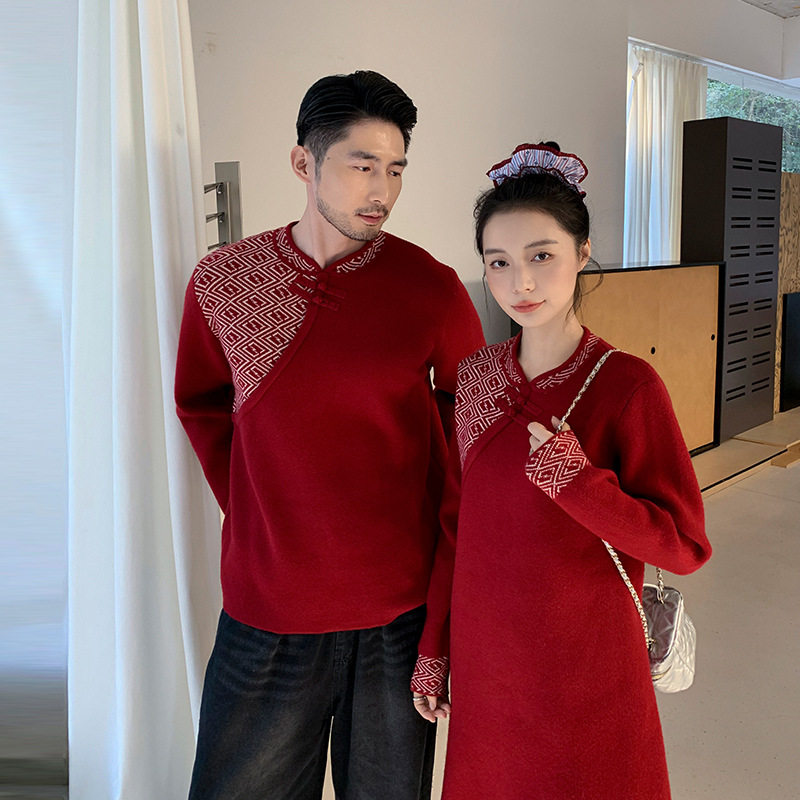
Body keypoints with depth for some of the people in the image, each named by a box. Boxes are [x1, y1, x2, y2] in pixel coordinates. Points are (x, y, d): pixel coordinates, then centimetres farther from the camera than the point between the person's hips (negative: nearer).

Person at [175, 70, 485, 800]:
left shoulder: (433, 288, -8)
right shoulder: (221, 281, -3)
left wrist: (440, 533, 5)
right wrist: (257, 516, 7)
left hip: (401, 609, -1)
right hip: (265, 609, 1)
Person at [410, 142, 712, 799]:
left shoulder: (628, 385, -16)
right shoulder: (474, 377, -3)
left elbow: (685, 544, -13)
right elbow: (458, 524, 4)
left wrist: (575, 481, -26)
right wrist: (434, 647, 7)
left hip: (588, 670, -3)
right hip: (485, 664, 4)